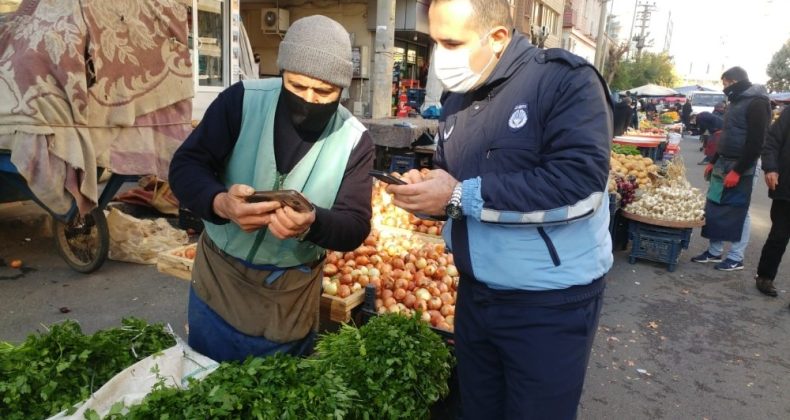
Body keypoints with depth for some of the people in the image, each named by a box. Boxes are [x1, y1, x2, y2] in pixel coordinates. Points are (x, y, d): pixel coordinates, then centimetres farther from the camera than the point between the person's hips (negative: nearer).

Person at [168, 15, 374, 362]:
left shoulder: (354, 140, -13)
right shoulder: (242, 100, -14)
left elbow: (355, 227, -14)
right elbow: (184, 168, -12)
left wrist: (311, 223, -36)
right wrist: (221, 203, -34)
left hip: (292, 294, 0)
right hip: (219, 275, 1)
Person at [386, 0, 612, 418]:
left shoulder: (567, 80, -16)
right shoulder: (457, 98, 8)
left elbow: (580, 184, -28)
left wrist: (462, 196, -25)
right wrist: (421, 188, -8)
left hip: (550, 304, -6)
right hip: (475, 293, 7)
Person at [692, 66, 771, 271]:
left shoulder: (757, 103, -13)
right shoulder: (737, 101, 16)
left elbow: (756, 142, -19)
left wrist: (737, 171, -22)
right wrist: (713, 161, 18)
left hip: (740, 168, -9)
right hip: (723, 164, 9)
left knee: (737, 213, -2)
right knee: (715, 210, 9)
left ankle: (736, 258, 7)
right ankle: (715, 251, 19)